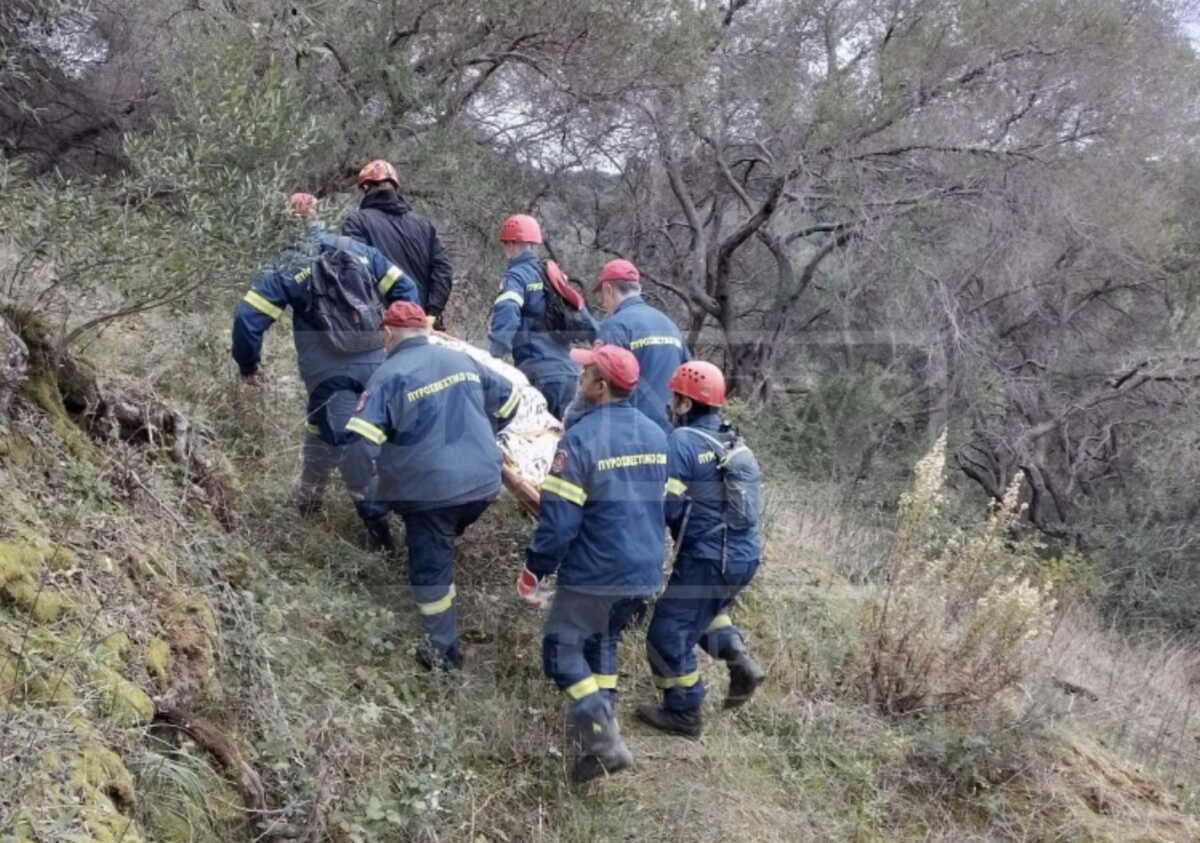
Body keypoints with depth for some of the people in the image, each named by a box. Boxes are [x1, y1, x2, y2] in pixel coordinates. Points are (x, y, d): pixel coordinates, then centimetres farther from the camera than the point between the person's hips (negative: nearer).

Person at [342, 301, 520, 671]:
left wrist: (365, 498, -6)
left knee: (431, 569, 10)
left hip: (430, 491, -5)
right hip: (483, 482, 5)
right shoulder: (461, 360, 8)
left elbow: (361, 444, -18)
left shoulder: (388, 376, -9)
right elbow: (509, 400, 20)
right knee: (441, 549, 29)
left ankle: (443, 650, 21)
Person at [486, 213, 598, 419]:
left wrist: (493, 354, -28)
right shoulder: (553, 274, 18)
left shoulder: (516, 276, -4)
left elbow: (506, 315, -23)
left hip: (539, 375, -7)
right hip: (569, 373, 7)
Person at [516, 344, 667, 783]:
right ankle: (600, 732, 24)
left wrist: (533, 571, -6)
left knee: (562, 650, 6)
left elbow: (558, 520, -18)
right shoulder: (656, 435, 6)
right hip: (644, 573, 7)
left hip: (593, 574, -7)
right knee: (601, 645, 23)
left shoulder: (580, 439, -18)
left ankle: (603, 742, -4)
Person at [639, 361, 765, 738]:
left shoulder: (681, 442, -17)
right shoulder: (732, 441, 7)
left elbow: (668, 507, -19)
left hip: (707, 558, -8)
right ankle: (739, 660, 15)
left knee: (669, 632, 7)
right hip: (744, 553, 9)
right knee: (708, 610, 33)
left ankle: (683, 713, 15)